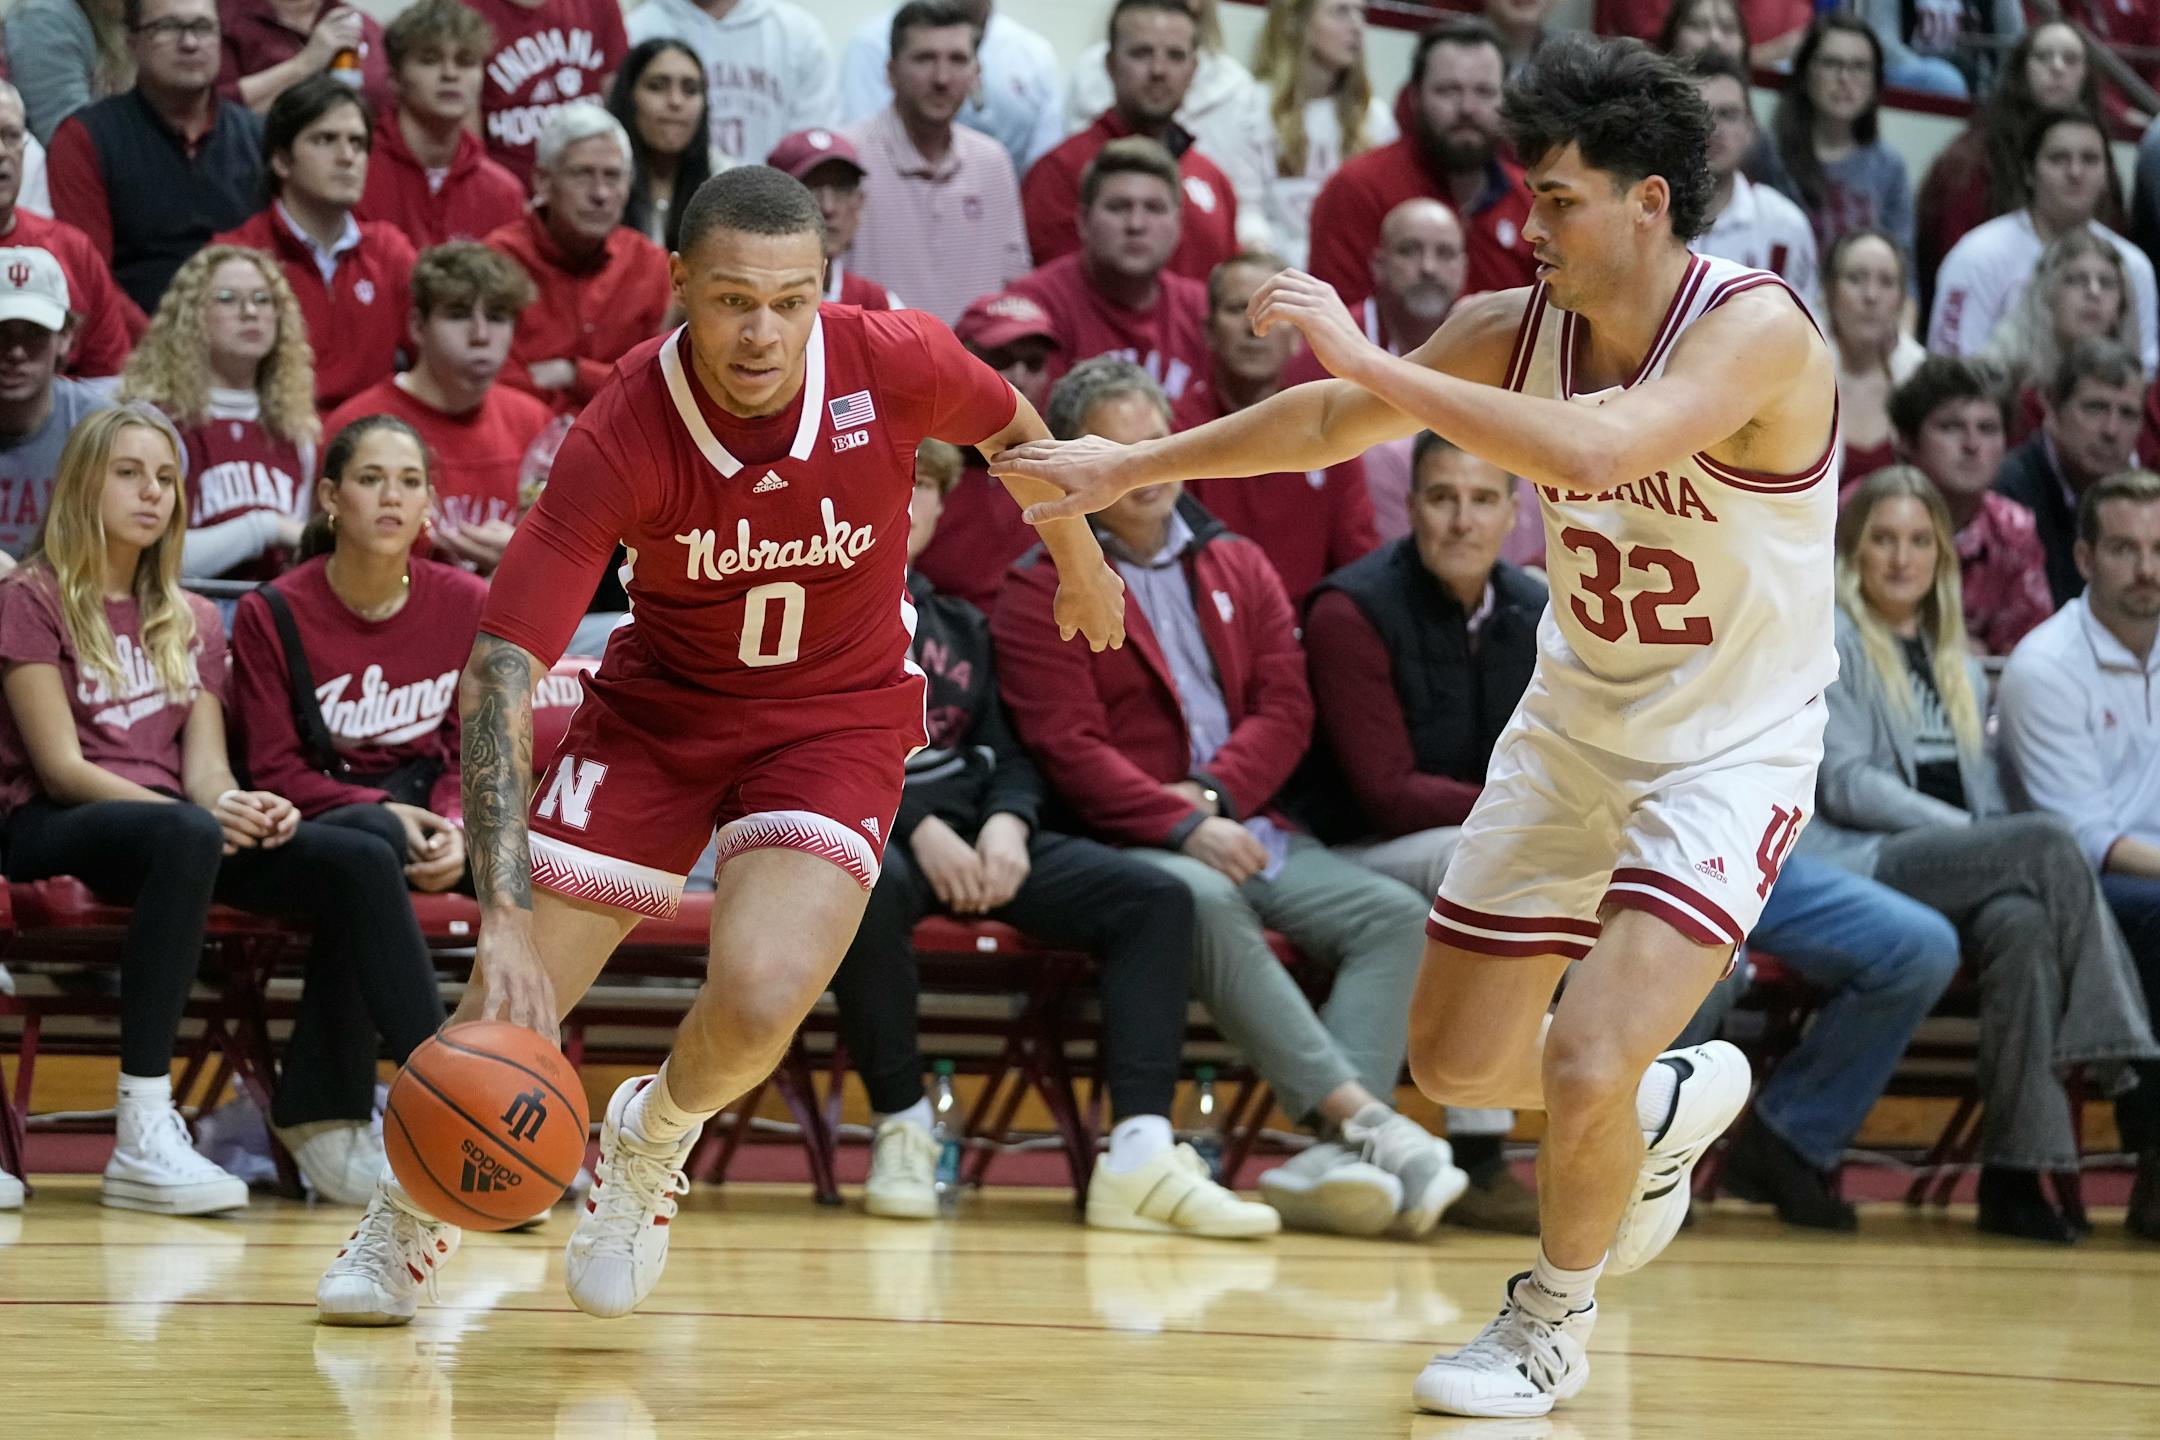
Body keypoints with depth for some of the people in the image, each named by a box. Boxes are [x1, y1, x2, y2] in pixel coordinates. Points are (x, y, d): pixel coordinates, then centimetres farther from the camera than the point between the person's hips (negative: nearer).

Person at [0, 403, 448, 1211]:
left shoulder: (193, 622, 22)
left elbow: (204, 761, 10)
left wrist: (234, 803, -16)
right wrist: (200, 810, -21)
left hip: (173, 827, 6)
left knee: (357, 863, -20)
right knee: (186, 834, -41)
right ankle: (144, 1137, -45)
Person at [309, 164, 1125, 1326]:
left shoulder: (894, 364, -24)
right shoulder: (618, 441, -29)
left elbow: (1009, 428, 2)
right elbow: (498, 673, -32)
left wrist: (1079, 562, 20)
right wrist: (504, 917, -43)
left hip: (841, 715, 0)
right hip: (659, 702, 0)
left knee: (760, 998, -24)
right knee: (508, 1011, -3)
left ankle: (651, 1141, 14)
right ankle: (406, 1220, 32)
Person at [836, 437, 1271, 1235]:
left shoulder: (960, 628, 27)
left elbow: (1006, 756, 20)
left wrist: (1007, 824, -4)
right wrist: (915, 828, -18)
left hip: (971, 834, 6)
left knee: (1154, 896, -15)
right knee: (872, 885, -44)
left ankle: (1139, 1156, -29)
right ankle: (902, 1130, -24)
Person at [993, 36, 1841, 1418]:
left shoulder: (1757, 330, -26)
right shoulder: (1520, 327, -7)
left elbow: (1595, 450, -43)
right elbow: (1333, 421, 9)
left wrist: (1369, 359, -38)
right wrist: (1133, 466, 13)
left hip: (1729, 753, -7)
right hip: (1573, 726, 7)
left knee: (1586, 1067, -20)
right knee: (1457, 1059, 12)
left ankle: (1553, 1322, 10)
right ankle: (1667, 1107, 43)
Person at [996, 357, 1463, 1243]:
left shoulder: (1238, 569, 18)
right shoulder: (1040, 593, 2)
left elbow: (1285, 708, 9)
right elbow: (1068, 748, -9)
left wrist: (1214, 792, -11)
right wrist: (1182, 828, -21)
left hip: (1251, 829, 6)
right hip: (1131, 845, -5)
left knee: (1392, 912, -19)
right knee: (1205, 903, -38)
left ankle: (1337, 1160, -34)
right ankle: (1360, 1116, -44)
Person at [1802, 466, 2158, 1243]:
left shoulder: (1956, 666, 29)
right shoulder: (1831, 641, 7)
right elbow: (1845, 783, -4)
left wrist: (1992, 836, -1)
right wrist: (1969, 831, -15)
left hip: (1959, 870, 5)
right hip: (1857, 865, -5)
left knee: (2021, 924, -33)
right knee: (2049, 841, -30)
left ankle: (2014, 1172, -40)